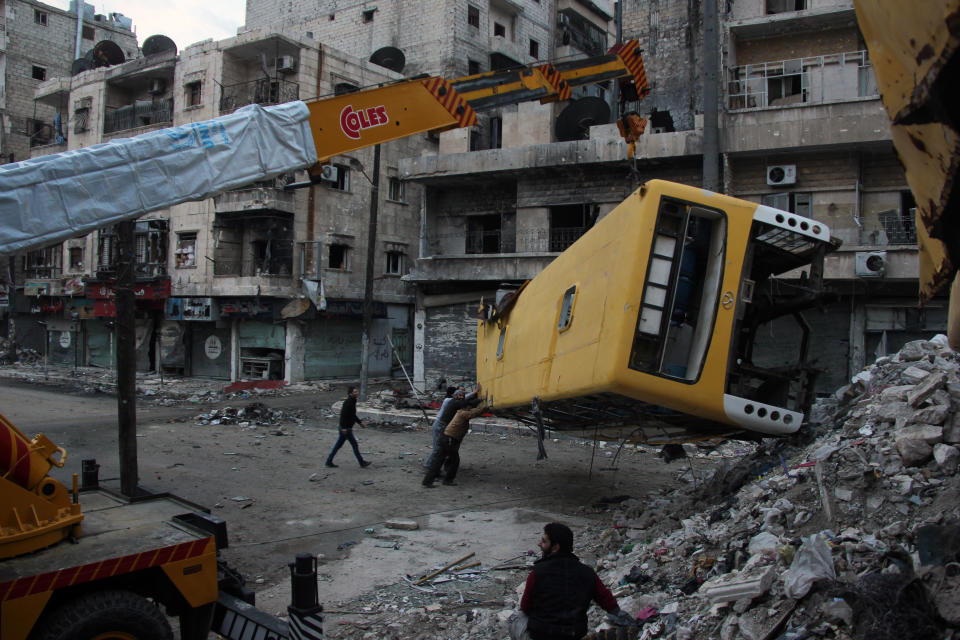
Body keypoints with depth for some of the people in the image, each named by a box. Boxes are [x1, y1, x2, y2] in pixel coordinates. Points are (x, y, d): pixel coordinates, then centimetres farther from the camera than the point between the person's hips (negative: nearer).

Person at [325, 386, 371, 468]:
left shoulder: (352, 402, 11)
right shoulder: (348, 402, -20)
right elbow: (343, 415, -26)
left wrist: (359, 422, 26)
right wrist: (344, 427, -29)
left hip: (346, 428, 10)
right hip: (345, 428, -10)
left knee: (338, 445, 14)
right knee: (355, 445, 0)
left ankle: (329, 461, 19)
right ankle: (362, 462, 9)